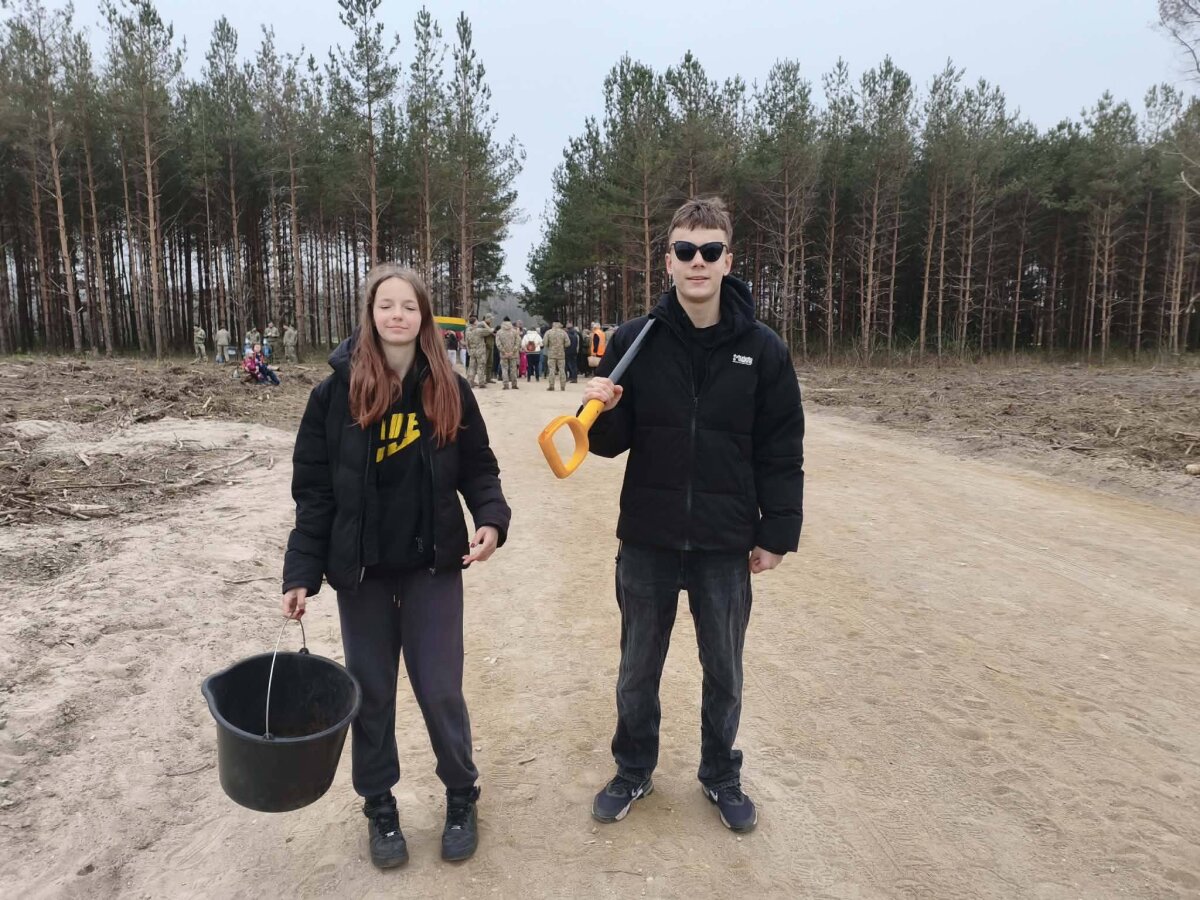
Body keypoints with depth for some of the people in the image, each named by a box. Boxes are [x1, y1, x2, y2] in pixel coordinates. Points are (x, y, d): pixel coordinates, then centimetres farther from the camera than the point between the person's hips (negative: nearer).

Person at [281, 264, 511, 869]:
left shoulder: (450, 392, -2)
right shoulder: (336, 392, -4)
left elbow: (478, 468, 3)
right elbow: (313, 489, -2)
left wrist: (491, 519, -16)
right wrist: (301, 573, -5)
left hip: (433, 565, 0)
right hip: (359, 569, 0)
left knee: (440, 690, 6)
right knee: (372, 691, 12)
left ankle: (461, 799, 30)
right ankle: (379, 806, 34)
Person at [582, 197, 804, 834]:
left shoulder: (762, 349, -5)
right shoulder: (636, 341, -4)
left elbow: (781, 452, 0)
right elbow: (611, 442, 0)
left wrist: (777, 533, -1)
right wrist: (603, 412, -21)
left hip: (726, 544, 0)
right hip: (647, 541, 1)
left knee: (723, 673, 16)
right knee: (638, 670, 16)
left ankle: (720, 775, 39)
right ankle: (634, 770, 38)